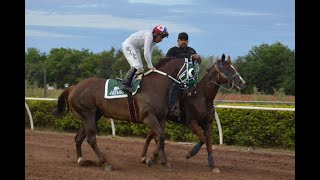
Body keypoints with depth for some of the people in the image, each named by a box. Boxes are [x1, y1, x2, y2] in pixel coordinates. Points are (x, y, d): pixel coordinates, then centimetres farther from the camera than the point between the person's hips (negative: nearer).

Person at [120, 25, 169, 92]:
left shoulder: (154, 39, -2)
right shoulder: (149, 36, -29)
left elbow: (149, 53, -1)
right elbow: (146, 53, -33)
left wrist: (150, 66, -8)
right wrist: (150, 66, -29)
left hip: (135, 48, 10)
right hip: (128, 45, -10)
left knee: (140, 68, 4)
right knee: (136, 66, -20)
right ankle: (125, 85, -19)